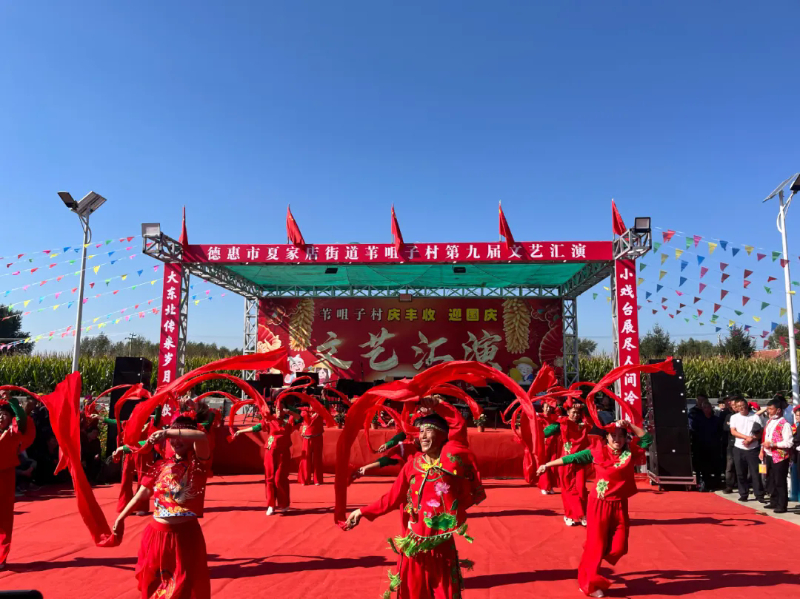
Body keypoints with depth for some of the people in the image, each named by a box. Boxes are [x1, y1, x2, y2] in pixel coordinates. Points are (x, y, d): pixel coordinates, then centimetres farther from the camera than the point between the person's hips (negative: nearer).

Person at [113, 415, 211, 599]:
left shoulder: (197, 463, -10)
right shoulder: (160, 465, 6)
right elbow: (142, 494, 14)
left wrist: (167, 431, -35)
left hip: (185, 535, -5)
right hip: (156, 534, 5)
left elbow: (201, 437, -31)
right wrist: (121, 517, 14)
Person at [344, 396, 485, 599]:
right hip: (415, 545, 2)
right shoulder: (413, 465, 0)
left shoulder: (451, 459, -7)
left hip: (442, 546, -2)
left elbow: (459, 424, -19)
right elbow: (391, 499, 7)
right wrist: (363, 512, 9)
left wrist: (438, 405, -20)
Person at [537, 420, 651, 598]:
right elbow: (573, 458, -3)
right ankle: (590, 583, 21)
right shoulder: (597, 451, -8)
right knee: (596, 544, 2)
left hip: (620, 505, 3)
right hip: (599, 504, -3)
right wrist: (548, 465, -1)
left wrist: (630, 426, -9)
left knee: (618, 547, 1)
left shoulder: (630, 452, -1)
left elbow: (647, 439, 3)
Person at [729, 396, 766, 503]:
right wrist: (747, 437, -17)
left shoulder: (755, 416, 0)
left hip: (753, 449, -2)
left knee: (755, 473, -1)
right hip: (739, 449, 2)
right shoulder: (734, 417, 5)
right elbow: (733, 432, -5)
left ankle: (759, 495, 7)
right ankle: (743, 494, 14)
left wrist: (752, 439, -16)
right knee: (741, 473, 5)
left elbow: (761, 432, -2)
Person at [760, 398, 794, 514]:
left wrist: (772, 444, -21)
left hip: (780, 457, -8)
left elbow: (789, 443, -19)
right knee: (771, 480, 15)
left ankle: (782, 505, 8)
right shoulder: (769, 422, 11)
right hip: (769, 456, 8)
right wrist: (763, 451, 11)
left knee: (780, 482, -1)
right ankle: (774, 502, 27)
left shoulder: (784, 424, -15)